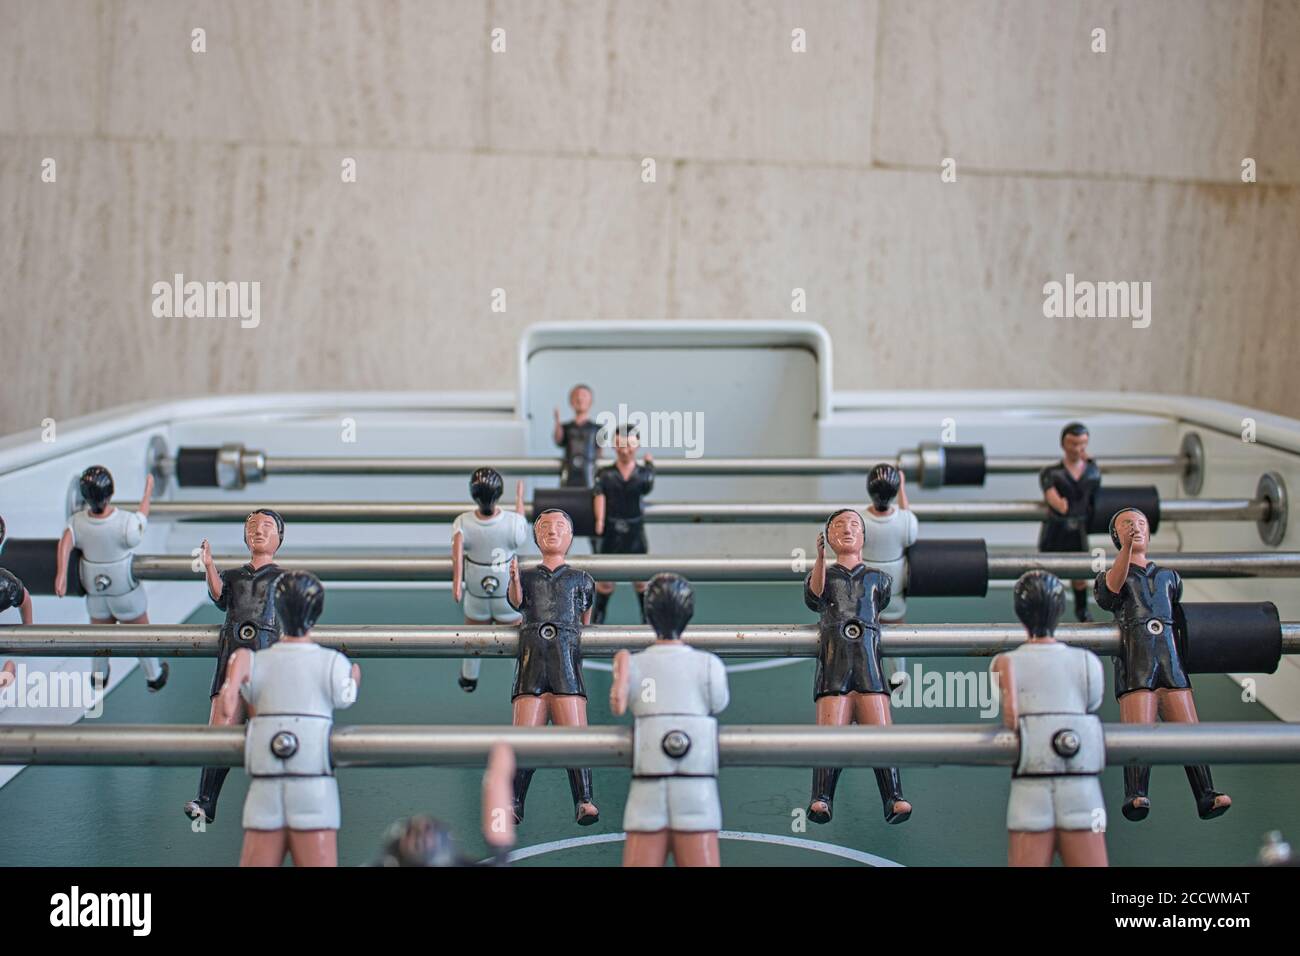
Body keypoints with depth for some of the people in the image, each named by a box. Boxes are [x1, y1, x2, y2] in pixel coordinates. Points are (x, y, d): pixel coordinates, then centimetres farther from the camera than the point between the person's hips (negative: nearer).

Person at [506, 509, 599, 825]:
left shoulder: (580, 578, 21)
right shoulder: (526, 577, 22)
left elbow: (586, 620, 23)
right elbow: (516, 601, 1)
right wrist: (514, 579, -16)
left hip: (567, 661, -1)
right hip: (530, 664, 1)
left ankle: (584, 802, -16)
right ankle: (513, 803, -13)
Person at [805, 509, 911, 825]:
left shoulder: (877, 577, 27)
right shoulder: (821, 574, 21)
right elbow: (813, 597, 0)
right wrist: (821, 558, -15)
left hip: (870, 663, 1)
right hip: (832, 665, -1)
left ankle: (894, 800, -25)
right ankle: (820, 800, -28)